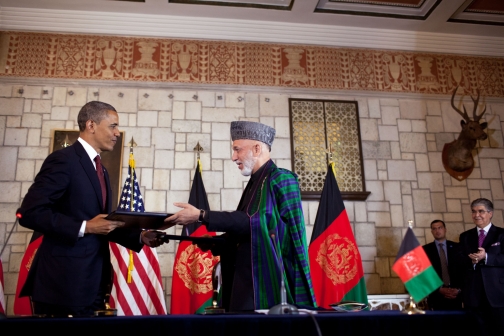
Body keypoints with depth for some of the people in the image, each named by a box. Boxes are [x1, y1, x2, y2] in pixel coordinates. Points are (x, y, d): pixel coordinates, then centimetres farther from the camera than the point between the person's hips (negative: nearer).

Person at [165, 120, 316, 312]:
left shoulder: (281, 179, -9)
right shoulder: (254, 184, 15)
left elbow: (253, 221, -19)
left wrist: (200, 216, -17)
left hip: (265, 283, -7)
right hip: (245, 282, 8)